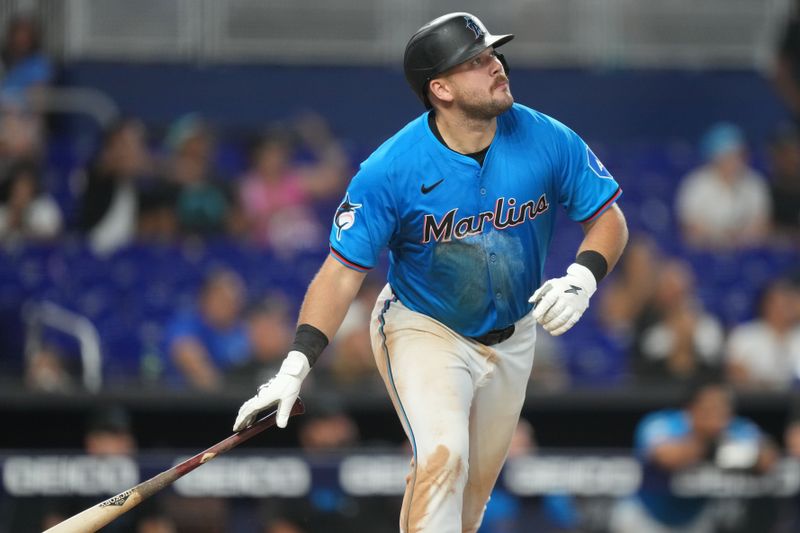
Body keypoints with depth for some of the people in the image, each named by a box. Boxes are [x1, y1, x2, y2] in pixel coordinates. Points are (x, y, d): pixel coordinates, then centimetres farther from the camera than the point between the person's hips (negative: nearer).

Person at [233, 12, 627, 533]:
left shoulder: (548, 140, -16)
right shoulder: (390, 169, -24)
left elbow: (609, 220, -4)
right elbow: (343, 271, -22)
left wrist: (581, 279, -24)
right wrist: (295, 367, -31)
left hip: (511, 341, 4)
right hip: (423, 331, -4)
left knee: (476, 486, 11)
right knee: (442, 458, -26)